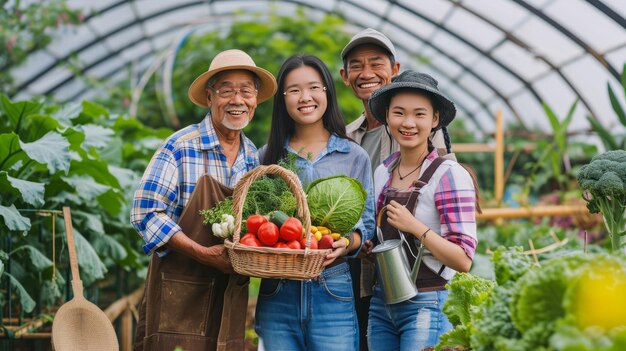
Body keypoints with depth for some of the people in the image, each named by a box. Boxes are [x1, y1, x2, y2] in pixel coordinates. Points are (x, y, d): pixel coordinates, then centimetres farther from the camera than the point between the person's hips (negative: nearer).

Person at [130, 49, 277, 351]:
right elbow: (146, 212, -13)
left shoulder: (255, 159, 9)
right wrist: (202, 253, -20)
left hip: (230, 297, 5)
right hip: (179, 291, -5)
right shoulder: (180, 147, -7)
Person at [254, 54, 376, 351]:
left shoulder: (354, 156, 5)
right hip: (277, 294, 2)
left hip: (333, 293, -1)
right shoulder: (268, 156, 10)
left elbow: (367, 224, 4)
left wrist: (346, 244, -17)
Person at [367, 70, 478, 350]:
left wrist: (415, 227, -21)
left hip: (427, 306, -6)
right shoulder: (382, 172, 6)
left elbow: (463, 260, -16)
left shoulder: (450, 175, -12)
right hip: (381, 303, 6)